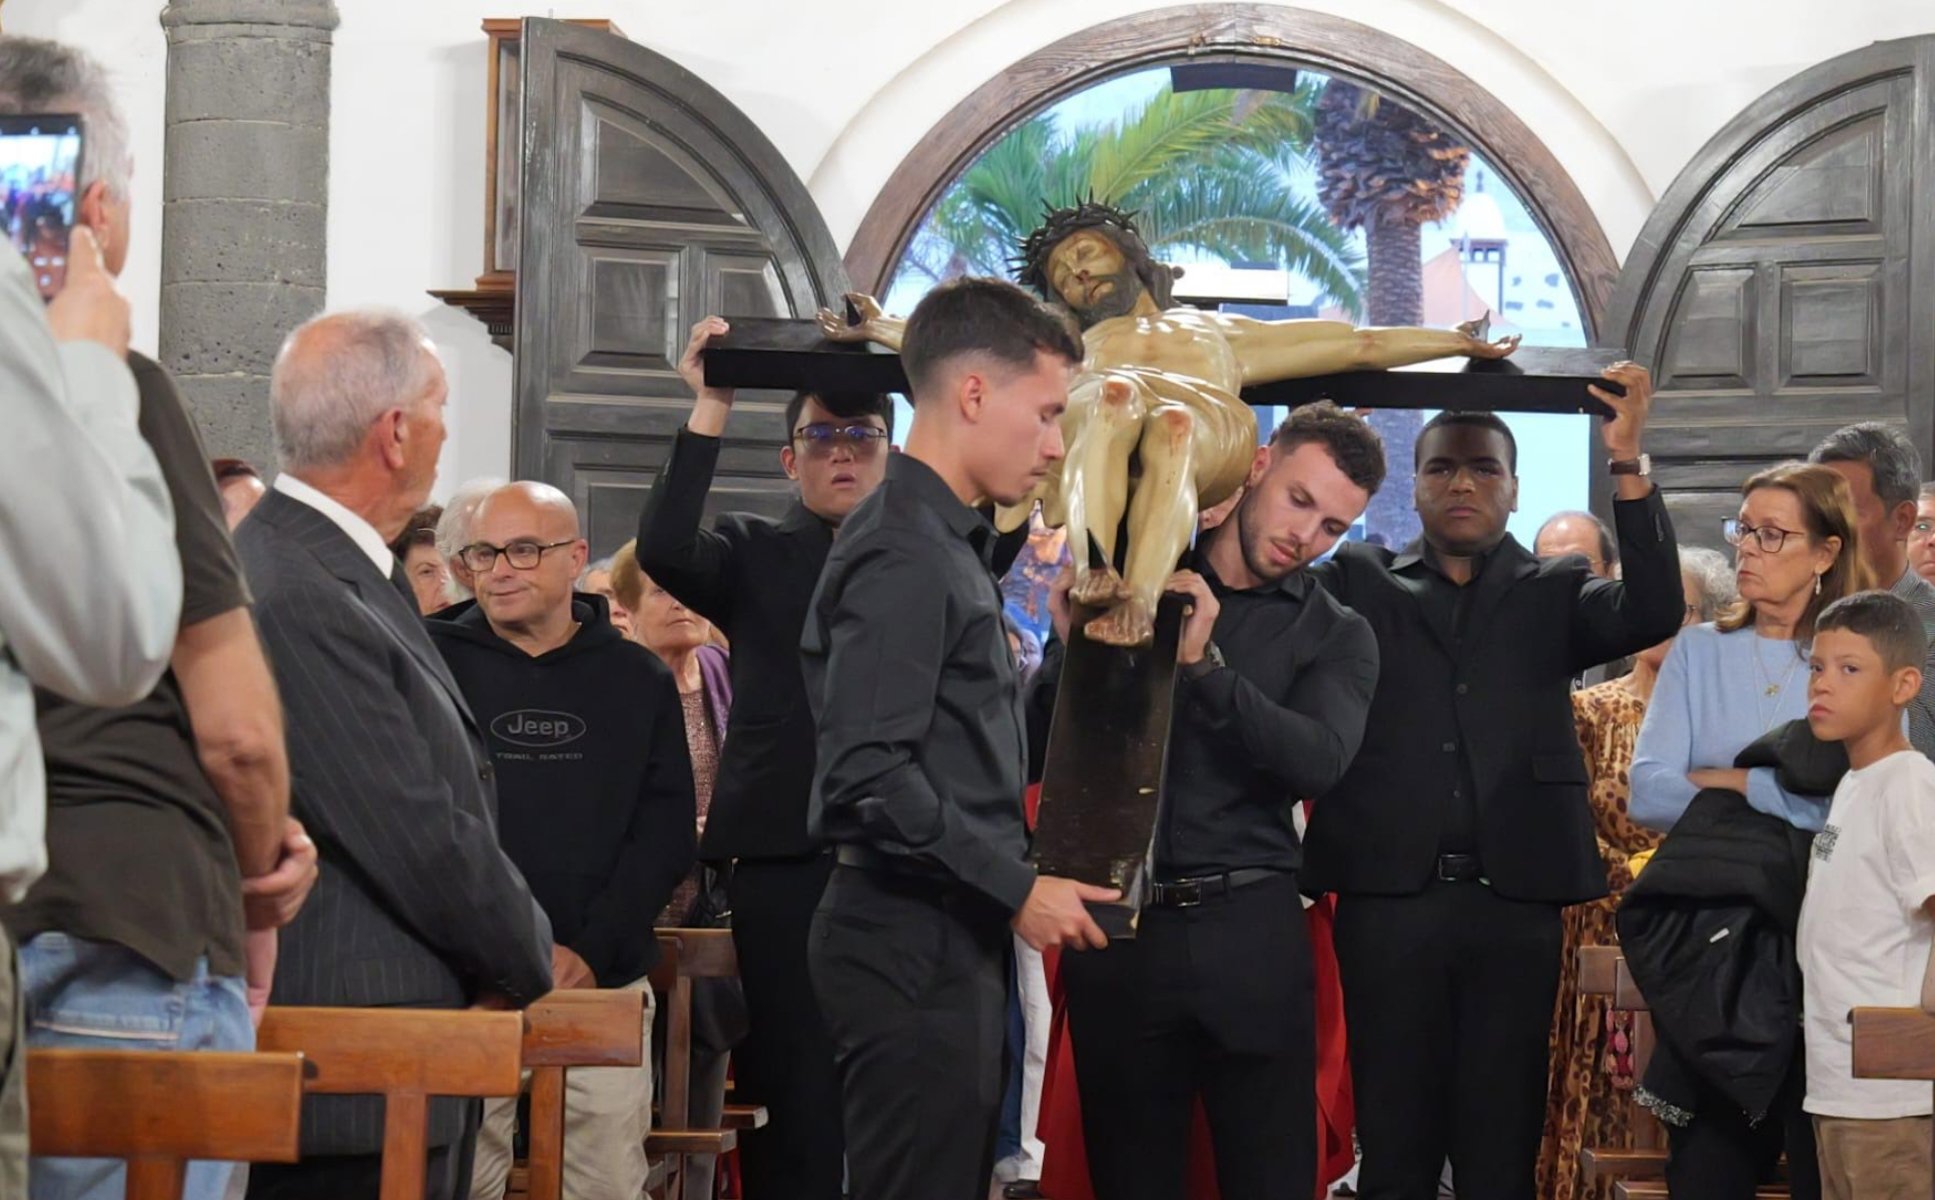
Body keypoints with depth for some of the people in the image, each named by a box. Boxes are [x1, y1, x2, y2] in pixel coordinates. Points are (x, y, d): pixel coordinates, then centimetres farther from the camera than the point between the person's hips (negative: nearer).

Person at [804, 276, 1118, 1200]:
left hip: (951, 941, 10)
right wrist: (1016, 889, -17)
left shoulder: (947, 544, 18)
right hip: (914, 944, -10)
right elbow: (869, 777, -22)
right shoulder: (903, 556, -14)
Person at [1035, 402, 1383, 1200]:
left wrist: (1205, 666, -21)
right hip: (1119, 927, 0)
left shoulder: (1336, 637, 8)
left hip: (1250, 931, 0)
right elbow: (1038, 750, 4)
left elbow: (1320, 761, -12)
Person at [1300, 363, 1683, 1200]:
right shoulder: (1358, 582, 13)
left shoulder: (1551, 595, 12)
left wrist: (1629, 464, -14)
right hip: (1389, 896, 0)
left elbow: (1653, 612, -4)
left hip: (1516, 901, 0)